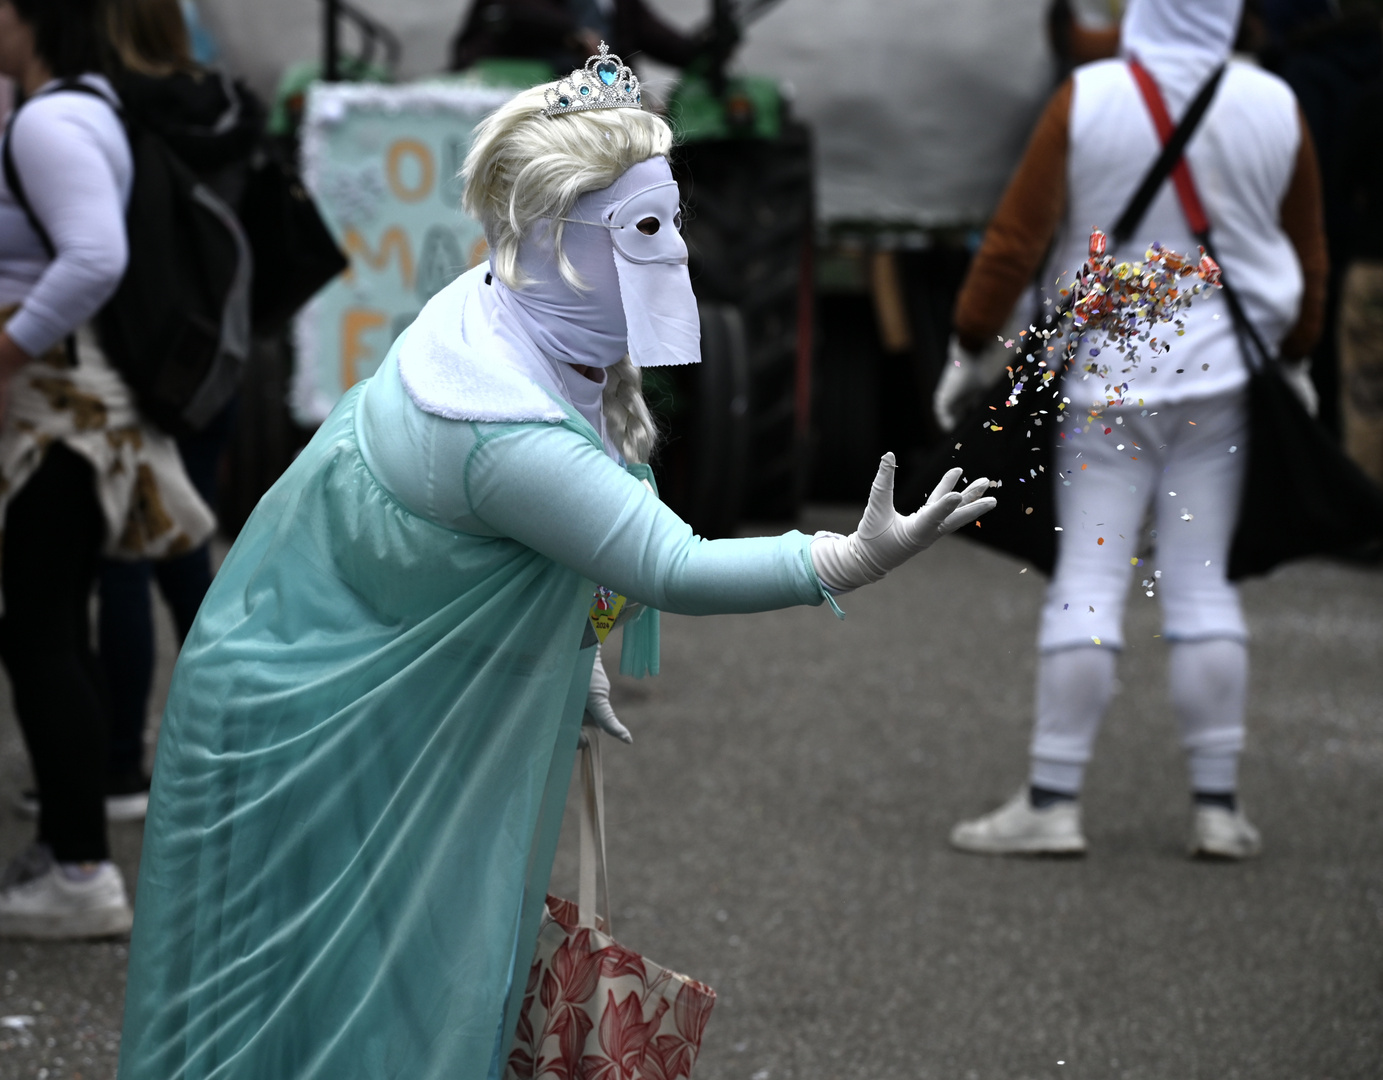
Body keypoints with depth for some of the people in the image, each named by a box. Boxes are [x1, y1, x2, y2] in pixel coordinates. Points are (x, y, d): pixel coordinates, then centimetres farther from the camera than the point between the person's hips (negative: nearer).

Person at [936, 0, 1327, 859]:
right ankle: (1220, 805, 6)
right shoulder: (1275, 108, 0)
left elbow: (1018, 235, -7)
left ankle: (1053, 801, -2)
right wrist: (1295, 358, 27)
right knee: (1202, 584, 5)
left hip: (1104, 380, -2)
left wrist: (973, 344, 4)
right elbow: (1308, 256, 11)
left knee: (1087, 580, -1)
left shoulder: (1088, 100, -8)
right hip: (1223, 376, 2)